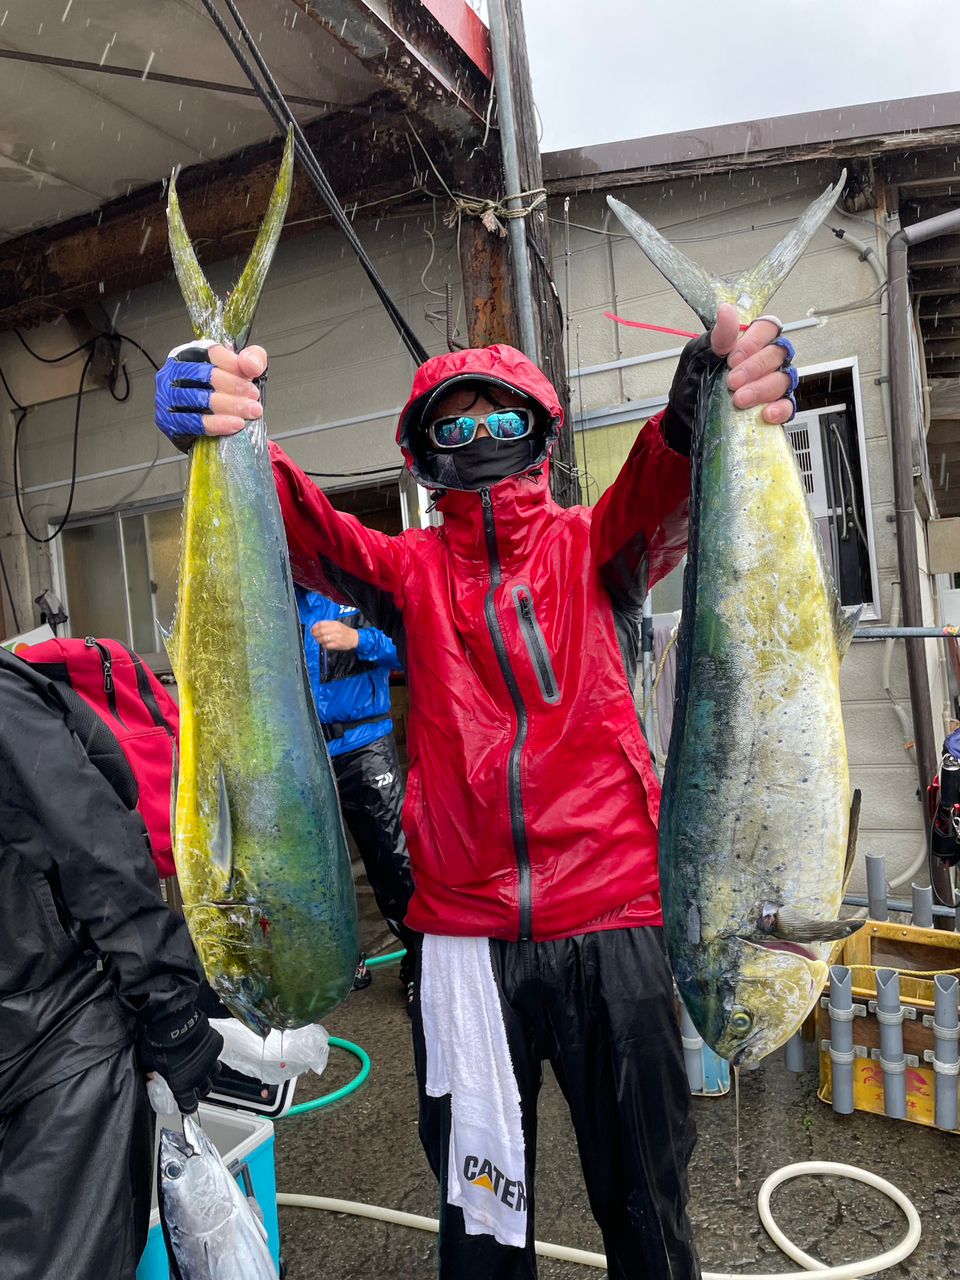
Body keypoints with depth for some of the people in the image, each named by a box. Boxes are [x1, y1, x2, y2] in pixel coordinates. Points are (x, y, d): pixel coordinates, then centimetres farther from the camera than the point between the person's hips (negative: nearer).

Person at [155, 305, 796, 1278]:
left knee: (643, 1188, 18)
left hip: (612, 924, 0)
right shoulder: (413, 570, 6)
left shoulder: (592, 548, 4)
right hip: (461, 932, 1)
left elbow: (662, 483, -16)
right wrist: (228, 435, -32)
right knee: (479, 1199, 19)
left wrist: (709, 394, -39)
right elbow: (306, 531, -11)